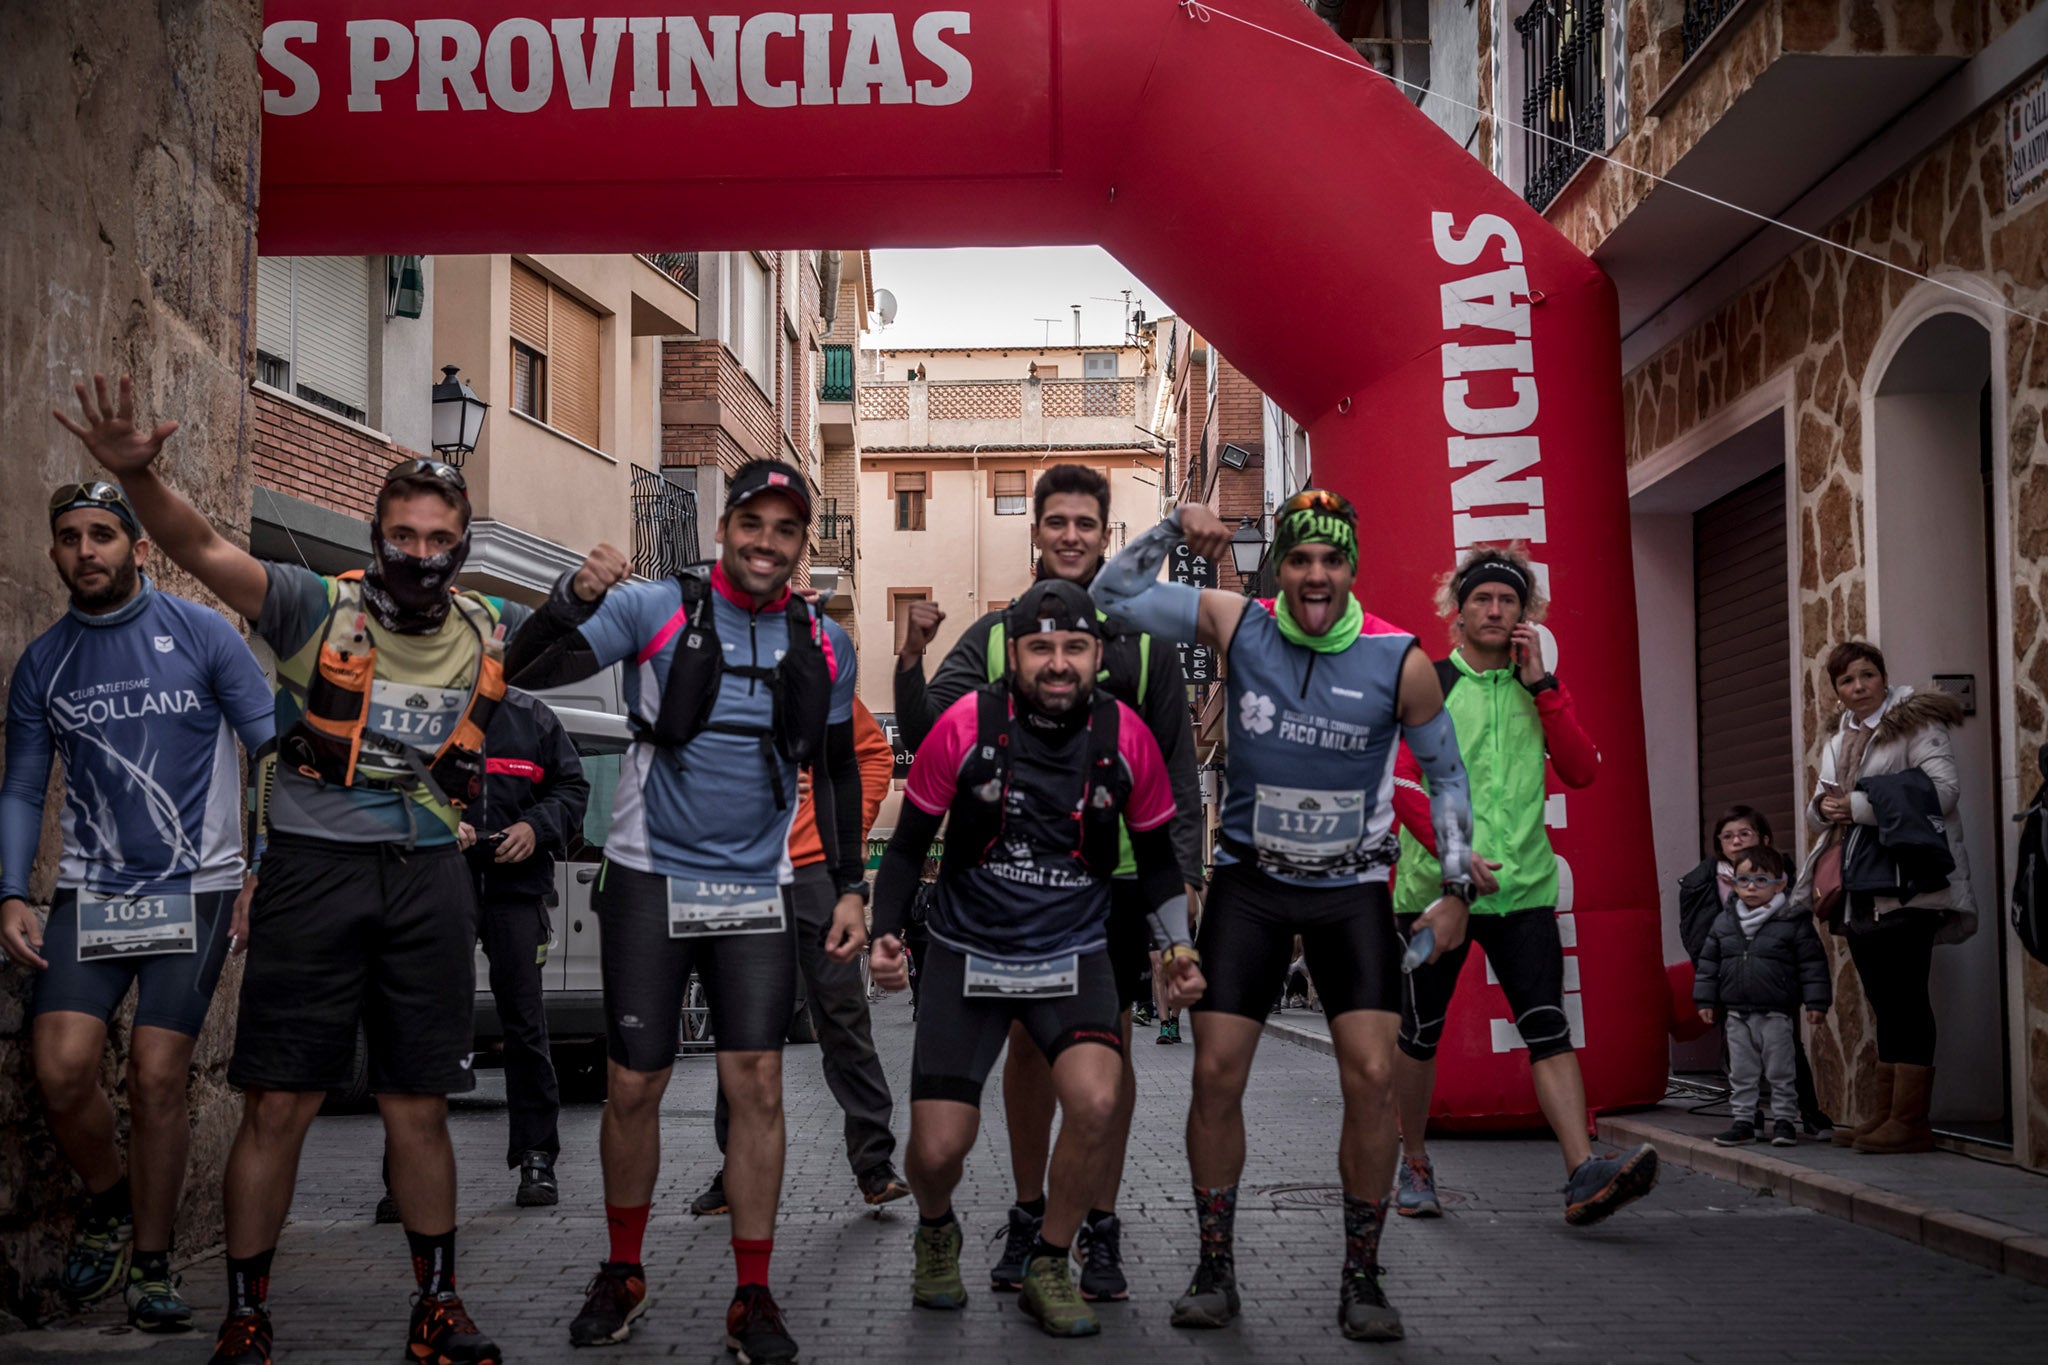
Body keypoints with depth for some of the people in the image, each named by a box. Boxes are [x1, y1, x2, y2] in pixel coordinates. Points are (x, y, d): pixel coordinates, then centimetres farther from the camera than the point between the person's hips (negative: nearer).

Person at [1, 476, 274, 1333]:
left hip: (193, 888, -2)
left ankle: (150, 1265, 12)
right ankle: (109, 1200, 19)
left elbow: (274, 749, -2)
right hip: (90, 892, 3)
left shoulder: (200, 634, -2)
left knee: (157, 1077, -6)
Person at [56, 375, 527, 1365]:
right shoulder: (320, 608, -3)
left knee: (419, 1111, 10)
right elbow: (206, 553, -15)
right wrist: (138, 477, -34)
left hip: (430, 882, 3)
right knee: (278, 1106, -1)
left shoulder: (491, 631, 8)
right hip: (314, 871, -2)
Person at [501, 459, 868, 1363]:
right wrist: (575, 598, -33)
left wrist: (851, 887, 11)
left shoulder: (824, 647, 5)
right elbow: (526, 670, -14)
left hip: (756, 893, 2)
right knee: (634, 1087, 4)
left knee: (757, 1086, -3)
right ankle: (622, 1275, 24)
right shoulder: (656, 610, -6)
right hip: (651, 881, -2)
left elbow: (837, 772, 17)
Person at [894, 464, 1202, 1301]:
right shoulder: (995, 634, 7)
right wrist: (912, 660, -14)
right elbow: (927, 739, 2)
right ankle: (1029, 1216, 20)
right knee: (1027, 1043, 7)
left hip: (1116, 876, -1)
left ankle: (1100, 1228, 13)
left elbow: (1178, 768, 5)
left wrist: (1184, 871, -2)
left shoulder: (1144, 639, 4)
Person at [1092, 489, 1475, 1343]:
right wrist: (1175, 529, -17)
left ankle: (1361, 1279, 5)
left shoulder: (1399, 661, -10)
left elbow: (1445, 773, 4)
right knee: (1216, 1073, -2)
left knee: (1372, 1076, -9)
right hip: (1251, 881, 1)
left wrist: (1456, 890, 1)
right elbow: (1112, 598, -4)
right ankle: (1215, 1270, 13)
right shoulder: (1238, 625, -7)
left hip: (1353, 888, -1)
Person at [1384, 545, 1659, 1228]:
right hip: (1435, 886, -2)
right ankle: (1415, 1166, 24)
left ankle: (1584, 1174, -21)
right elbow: (1401, 782, -5)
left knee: (1549, 1030, -12)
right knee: (1420, 1034, 7)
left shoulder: (1539, 690, 14)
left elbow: (1582, 769, 0)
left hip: (1524, 887, 2)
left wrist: (1539, 683, -5)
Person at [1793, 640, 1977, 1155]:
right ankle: (1883, 1113, 14)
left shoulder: (1915, 723, -3)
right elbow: (1819, 814, 22)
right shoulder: (1838, 742, 20)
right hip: (1859, 891, 8)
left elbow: (1944, 787, -17)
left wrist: (1859, 805, -18)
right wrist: (1824, 807, -4)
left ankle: (1910, 1120, -7)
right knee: (1884, 1001, 10)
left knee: (1904, 998, -9)